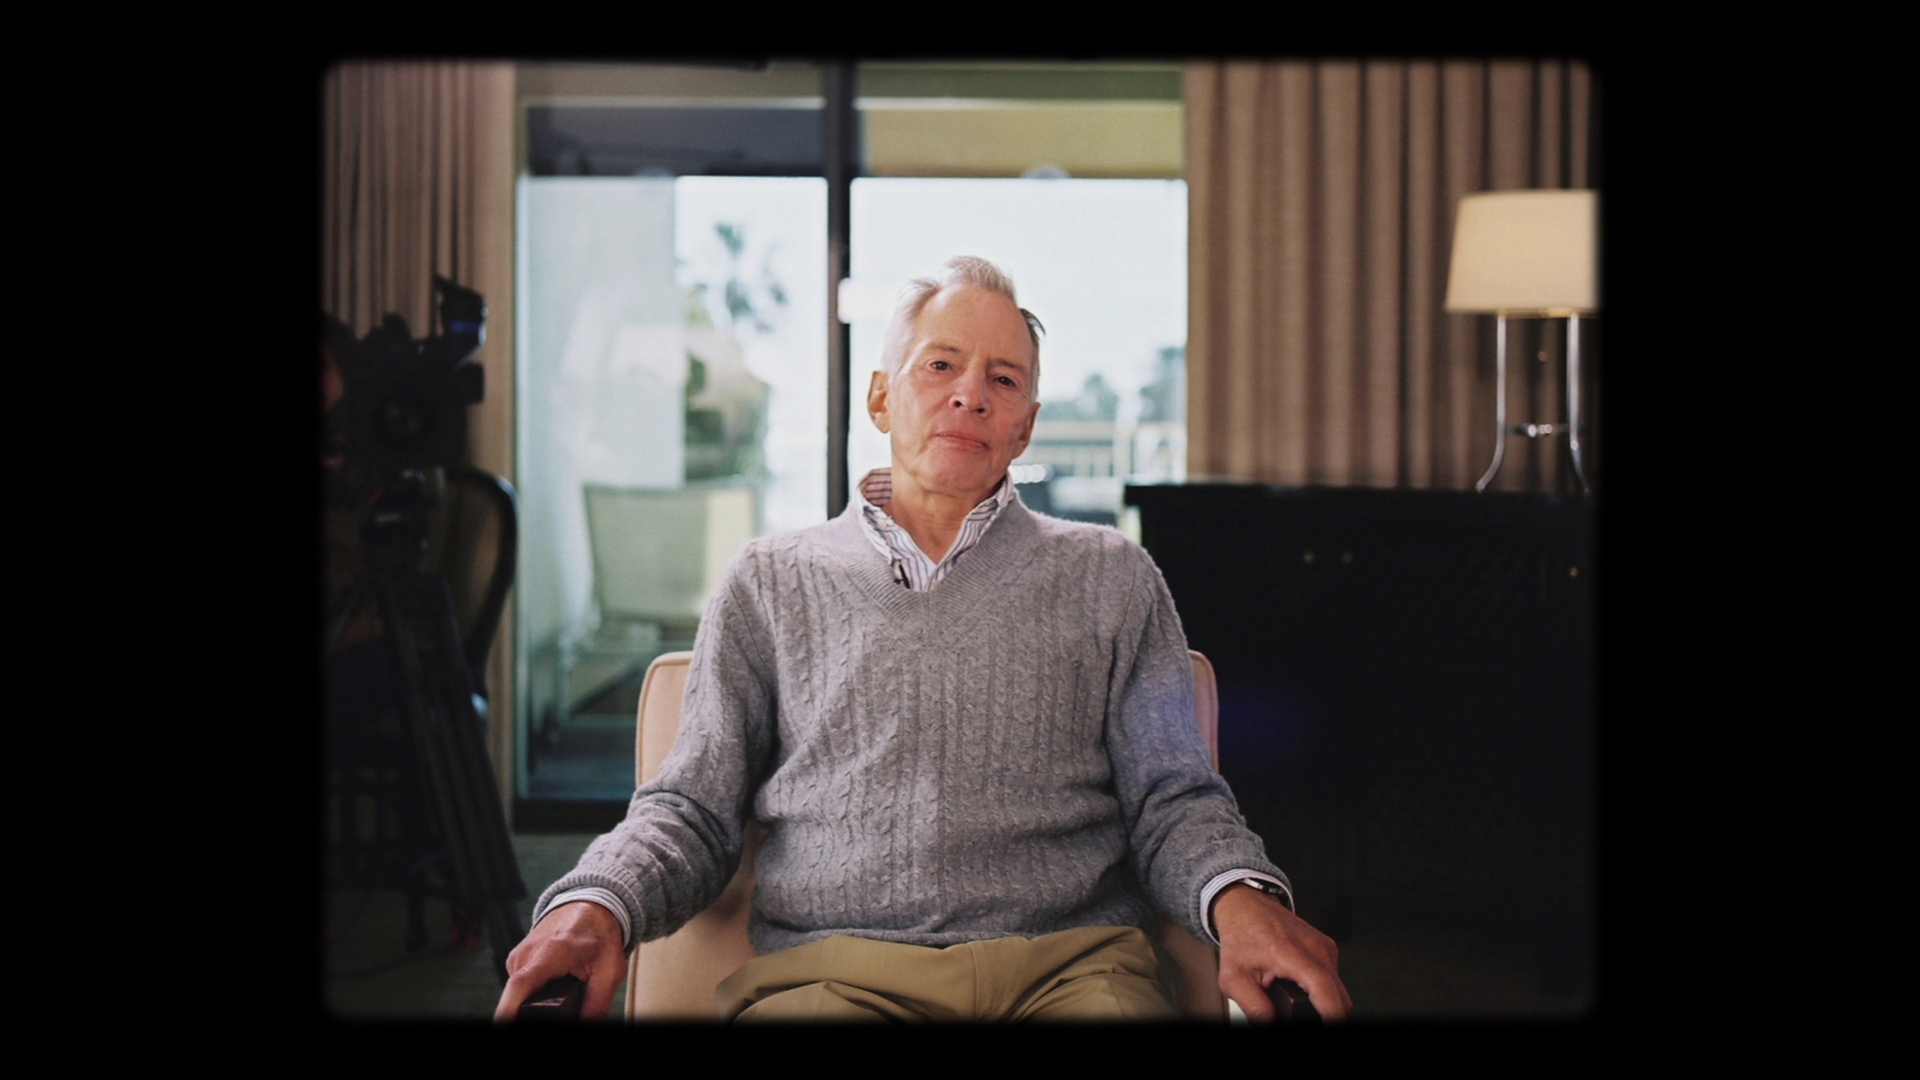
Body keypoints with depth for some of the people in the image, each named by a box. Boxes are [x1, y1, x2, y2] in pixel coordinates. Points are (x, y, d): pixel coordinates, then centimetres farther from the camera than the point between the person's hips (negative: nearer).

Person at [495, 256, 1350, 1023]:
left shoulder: (1109, 578, 18)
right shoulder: (768, 583, 18)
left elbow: (1172, 803, 12)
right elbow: (692, 807, 14)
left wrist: (1239, 896, -12)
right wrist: (596, 905, -8)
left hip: (1070, 959, 1)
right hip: (828, 962, -1)